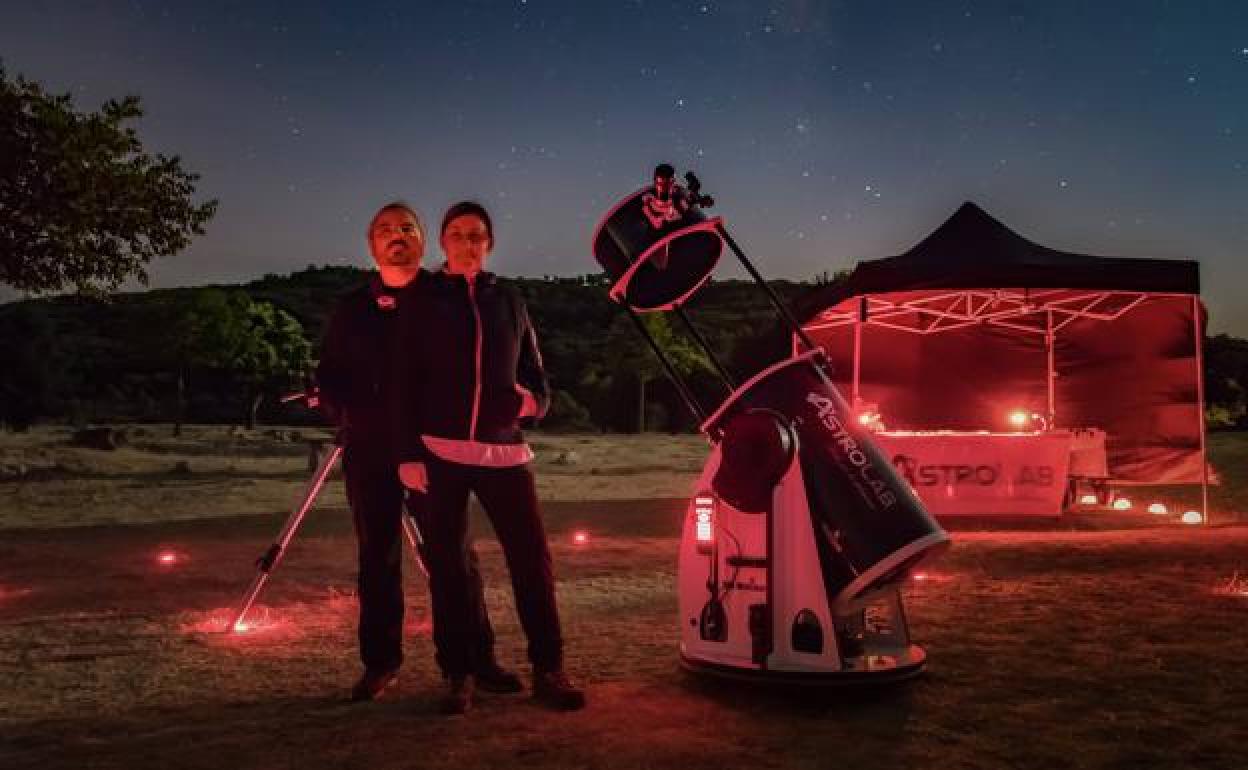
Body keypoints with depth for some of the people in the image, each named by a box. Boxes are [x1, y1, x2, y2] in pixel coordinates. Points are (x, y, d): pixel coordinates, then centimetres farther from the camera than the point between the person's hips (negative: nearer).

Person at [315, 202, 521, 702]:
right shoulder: (352, 308, 11)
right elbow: (329, 377, 14)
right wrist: (350, 416, -2)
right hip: (370, 451, 2)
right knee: (378, 557, 6)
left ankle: (476, 657, 10)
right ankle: (380, 662, 16)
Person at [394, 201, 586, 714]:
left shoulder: (508, 301, 14)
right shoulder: (421, 300, 7)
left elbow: (537, 379, 18)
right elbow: (406, 382, 2)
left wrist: (531, 400, -6)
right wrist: (409, 453, -8)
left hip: (504, 450, 2)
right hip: (439, 451, -2)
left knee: (532, 556, -2)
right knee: (448, 564, 3)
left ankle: (548, 670, 8)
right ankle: (460, 675, 13)